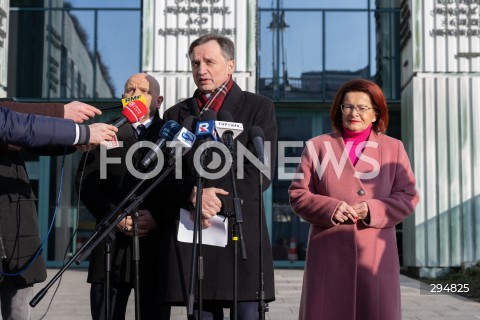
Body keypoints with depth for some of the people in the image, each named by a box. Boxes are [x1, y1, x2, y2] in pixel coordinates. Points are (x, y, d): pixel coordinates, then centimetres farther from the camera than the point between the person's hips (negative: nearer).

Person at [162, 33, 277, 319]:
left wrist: (220, 203, -12)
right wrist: (193, 195, -12)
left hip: (240, 231, -3)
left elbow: (260, 170, -3)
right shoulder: (177, 114, 18)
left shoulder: (258, 107, 8)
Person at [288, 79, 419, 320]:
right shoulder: (317, 146, 10)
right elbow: (298, 194, 6)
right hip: (329, 252, -1)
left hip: (375, 253, 1)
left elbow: (407, 196, 7)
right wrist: (330, 208, -13)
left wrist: (373, 210, -11)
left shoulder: (393, 148, 13)